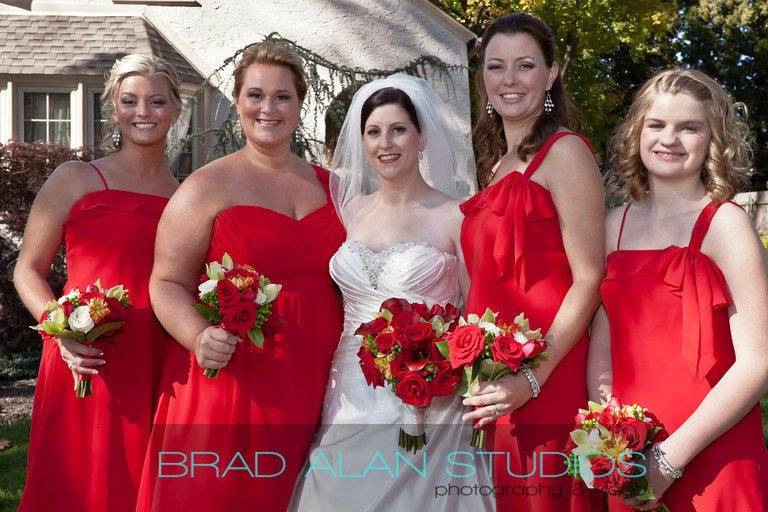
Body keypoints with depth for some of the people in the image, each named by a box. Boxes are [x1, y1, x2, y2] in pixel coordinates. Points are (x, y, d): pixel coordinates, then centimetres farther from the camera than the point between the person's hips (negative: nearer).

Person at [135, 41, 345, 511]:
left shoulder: (328, 186, 11)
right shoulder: (208, 187, -2)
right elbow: (167, 283, -4)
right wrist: (199, 336, -22)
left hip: (313, 391, 4)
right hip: (231, 382, -4)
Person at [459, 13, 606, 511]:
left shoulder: (564, 152, -7)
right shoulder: (496, 163, 16)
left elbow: (589, 281, -13)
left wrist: (533, 379, -19)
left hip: (546, 383, -7)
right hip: (494, 385, 7)